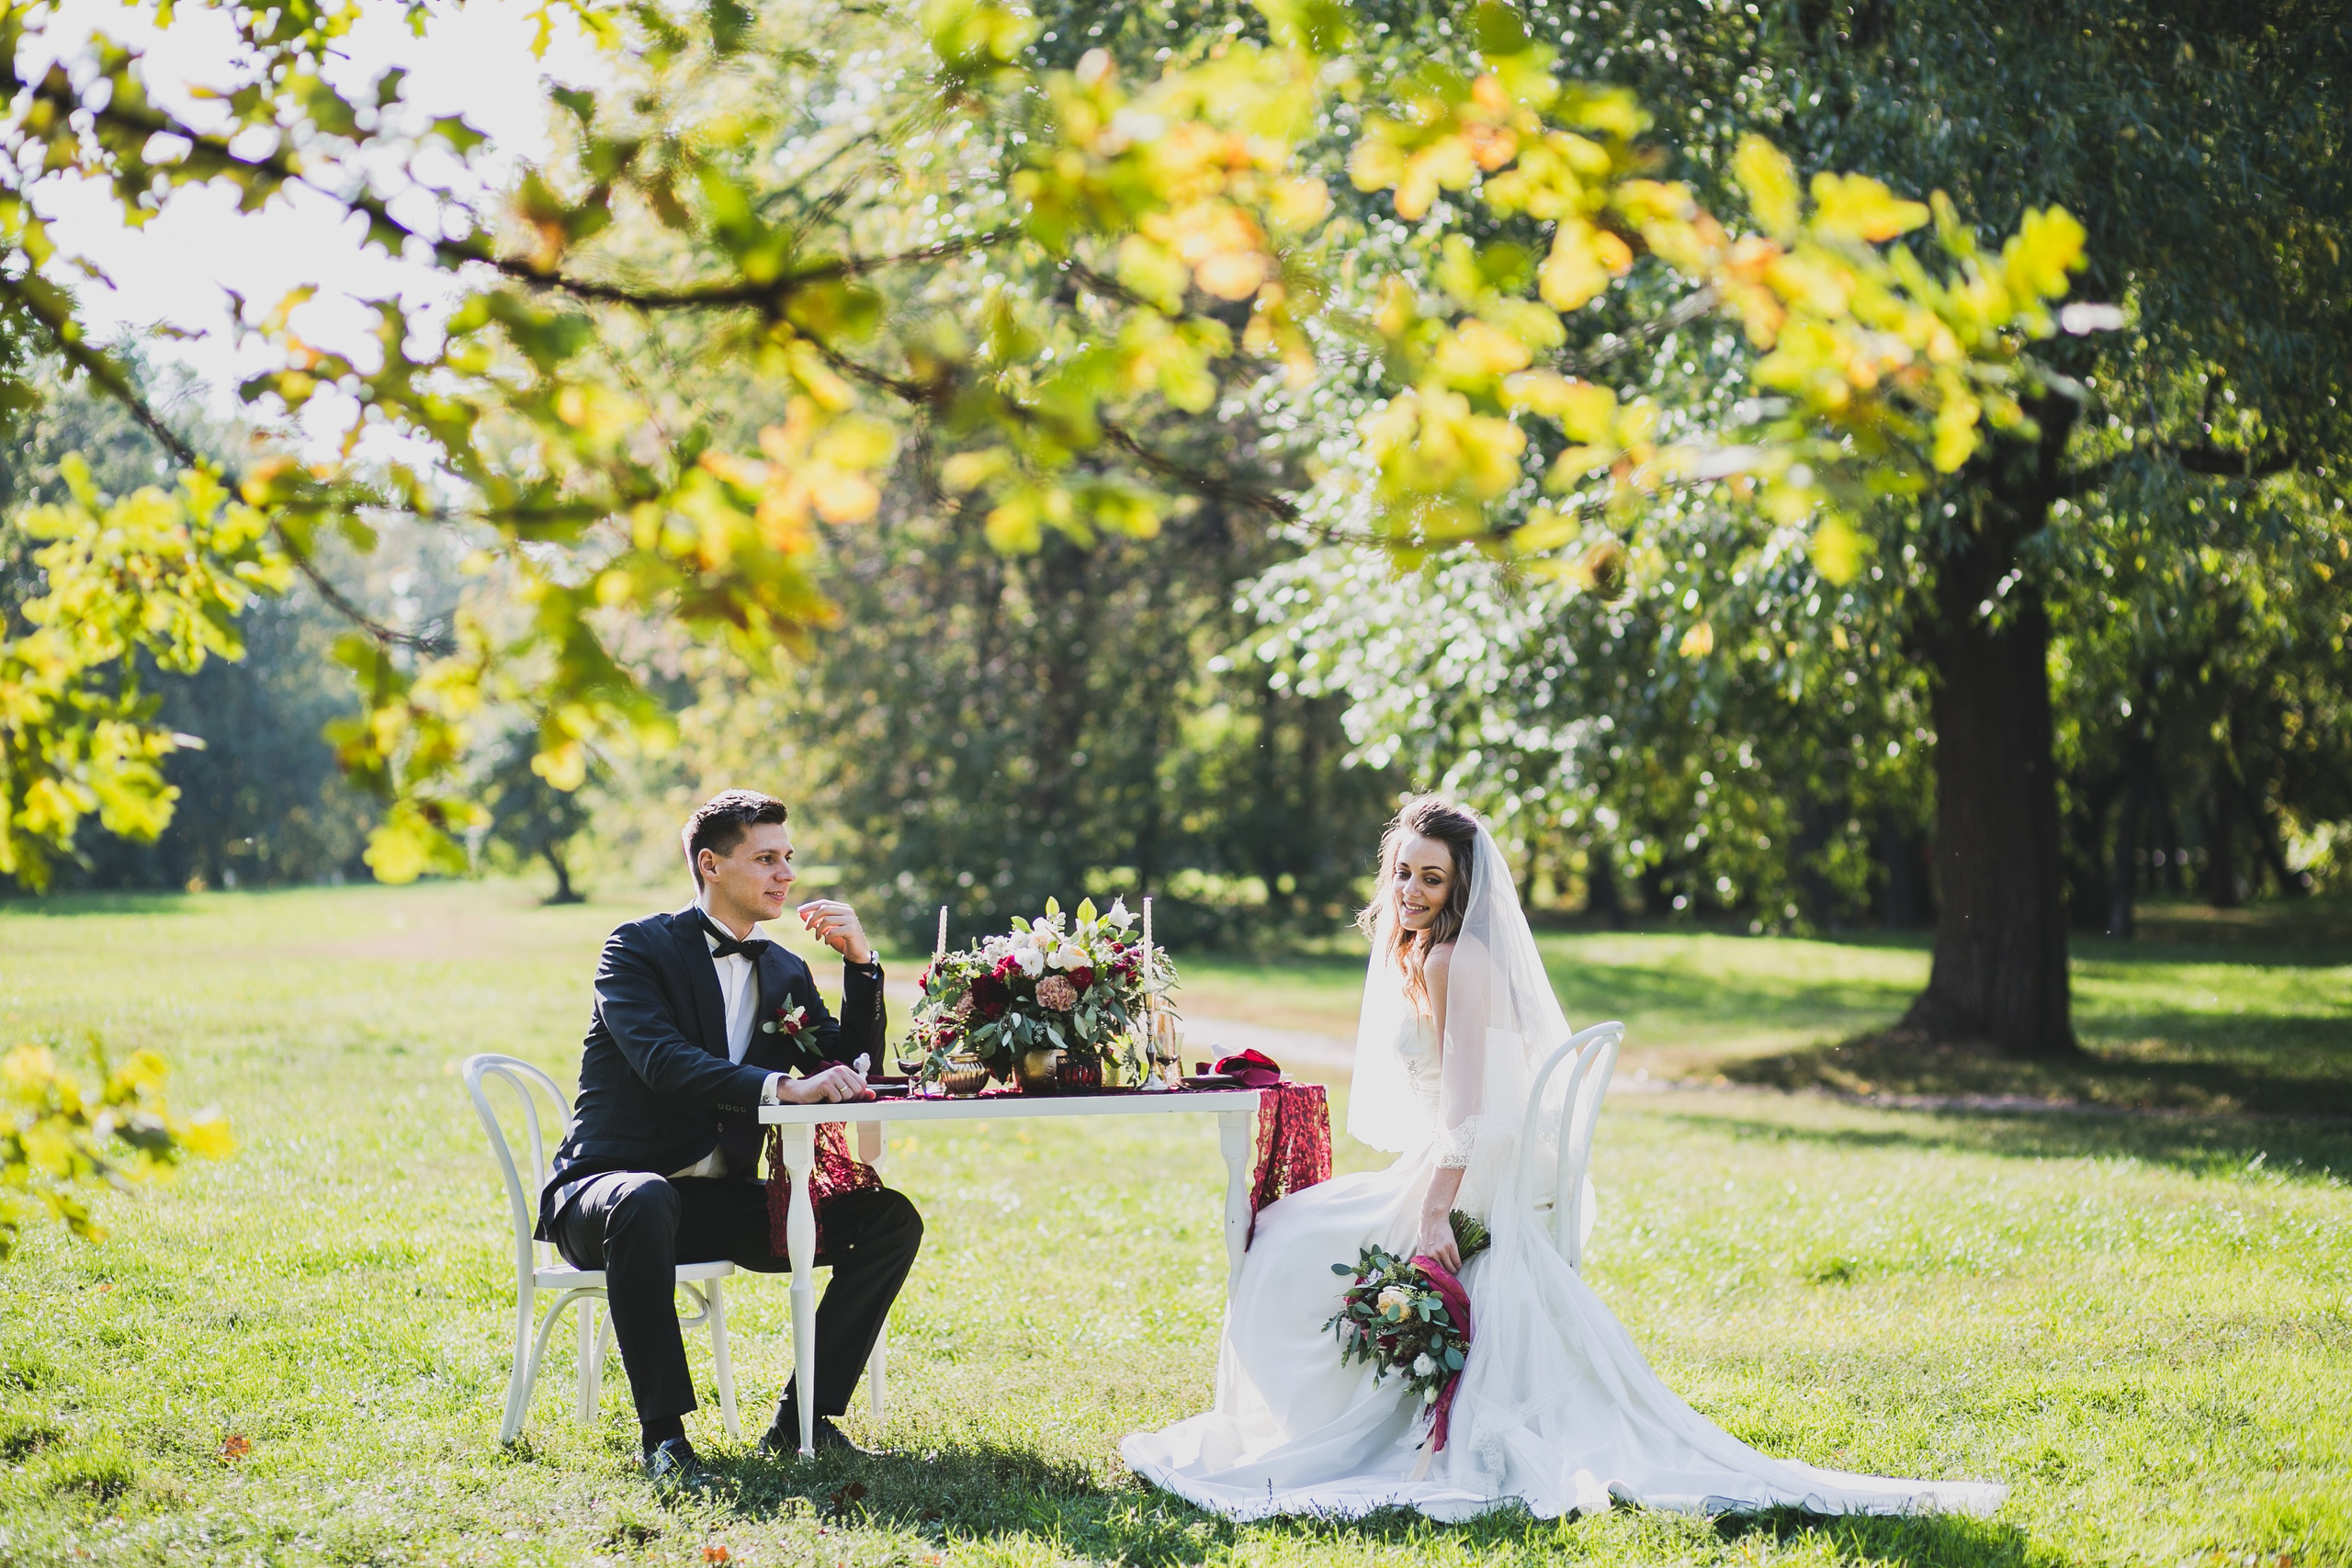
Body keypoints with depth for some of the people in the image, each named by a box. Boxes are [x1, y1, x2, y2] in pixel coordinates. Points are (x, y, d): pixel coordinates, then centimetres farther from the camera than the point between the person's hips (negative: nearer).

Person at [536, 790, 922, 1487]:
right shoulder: (639, 948, -6)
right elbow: (663, 1062, -24)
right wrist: (783, 1088, -36)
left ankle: (803, 1416, -7)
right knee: (646, 1201, -42)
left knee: (891, 1219, -10)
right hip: (607, 1188, -6)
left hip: (724, 1202, 6)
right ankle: (663, 1433, -34)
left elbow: (850, 1072, 7)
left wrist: (861, 963, -5)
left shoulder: (785, 972, 13)